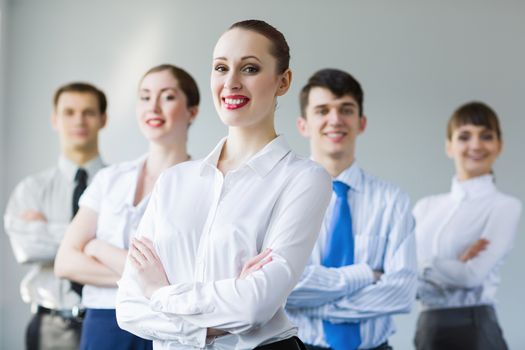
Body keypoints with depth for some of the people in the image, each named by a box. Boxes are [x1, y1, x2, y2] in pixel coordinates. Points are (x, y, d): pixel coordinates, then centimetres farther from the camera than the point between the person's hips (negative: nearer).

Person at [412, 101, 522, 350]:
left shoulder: (504, 206, -5)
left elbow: (473, 275, -16)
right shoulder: (426, 207, 11)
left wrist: (421, 265, -6)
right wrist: (454, 267, -14)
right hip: (427, 329, 5)